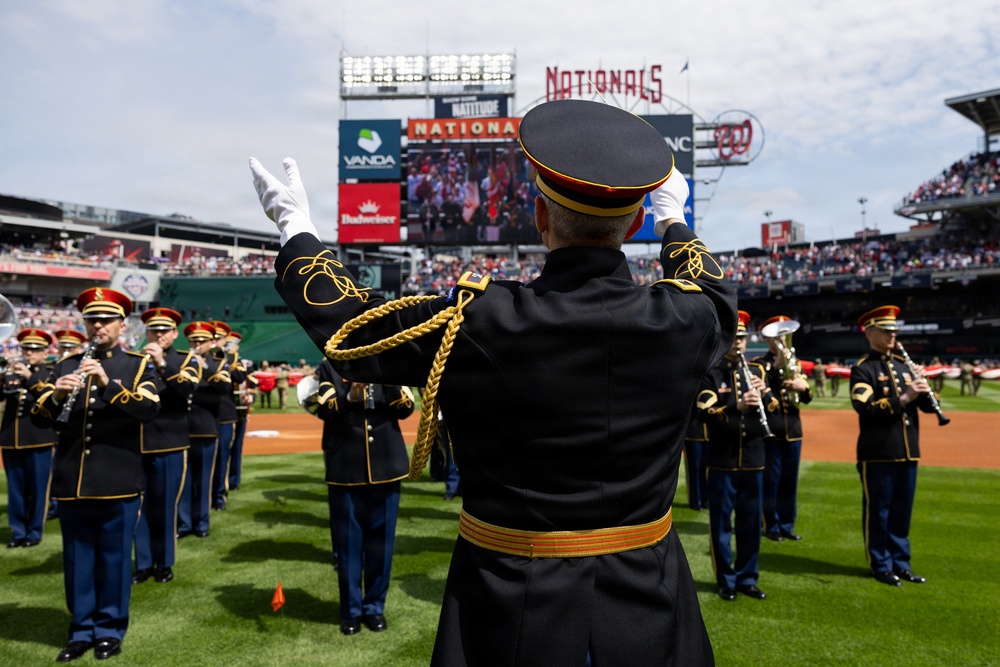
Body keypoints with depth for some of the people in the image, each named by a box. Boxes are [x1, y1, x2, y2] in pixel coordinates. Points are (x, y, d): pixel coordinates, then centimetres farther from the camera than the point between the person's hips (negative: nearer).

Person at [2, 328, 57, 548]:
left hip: (39, 440, -3)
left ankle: (35, 532, 13)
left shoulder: (52, 373, 2)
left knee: (38, 489, 3)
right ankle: (18, 532, 21)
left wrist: (30, 377, -26)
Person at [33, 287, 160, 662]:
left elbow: (149, 409, -15)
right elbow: (41, 417, 5)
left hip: (117, 479, -3)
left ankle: (110, 631, 19)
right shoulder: (65, 366, 13)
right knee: (77, 557, 11)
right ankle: (81, 630, 24)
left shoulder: (138, 365, 2)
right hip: (72, 479, 3)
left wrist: (108, 384, -26)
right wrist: (56, 396, -16)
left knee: (114, 557, 5)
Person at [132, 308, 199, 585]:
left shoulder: (186, 360, 2)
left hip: (169, 444, -3)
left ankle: (164, 563, 18)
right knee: (140, 506, 8)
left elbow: (188, 388, -18)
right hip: (136, 443, 3)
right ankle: (143, 563, 21)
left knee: (164, 507, 4)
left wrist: (162, 362, -27)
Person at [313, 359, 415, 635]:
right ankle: (351, 609, 22)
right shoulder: (329, 367, 2)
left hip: (385, 467, 2)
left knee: (381, 539, 9)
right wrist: (350, 395, -29)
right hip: (345, 470, -1)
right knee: (348, 541, 7)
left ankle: (375, 606, 23)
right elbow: (323, 409, -11)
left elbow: (406, 408, -3)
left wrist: (391, 383, -21)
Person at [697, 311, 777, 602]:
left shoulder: (756, 370, 9)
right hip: (722, 460, -4)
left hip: (753, 459, 4)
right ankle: (726, 580, 18)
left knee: (750, 523, 12)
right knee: (721, 524, 5)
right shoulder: (709, 373, -5)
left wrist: (764, 395, -17)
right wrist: (737, 406, -32)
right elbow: (706, 414, -16)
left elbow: (773, 408, 4)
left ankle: (747, 577, 25)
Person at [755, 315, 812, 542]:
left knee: (789, 481, 11)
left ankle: (787, 524, 22)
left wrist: (803, 387, -13)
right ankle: (770, 526, 12)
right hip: (770, 431, -5)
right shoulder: (759, 363, -2)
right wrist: (776, 366, -23)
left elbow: (807, 397, 9)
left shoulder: (793, 363, 14)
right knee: (770, 480, 1)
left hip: (793, 430, 5)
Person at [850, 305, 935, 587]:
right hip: (878, 453, -6)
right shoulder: (862, 369, -7)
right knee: (878, 510, 4)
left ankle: (900, 563, 26)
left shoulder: (903, 365, 14)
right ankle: (881, 566, 16)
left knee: (902, 511, 14)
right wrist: (902, 398, -26)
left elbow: (927, 405, 12)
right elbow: (865, 408, -20)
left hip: (907, 452, 6)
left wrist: (924, 392, -10)